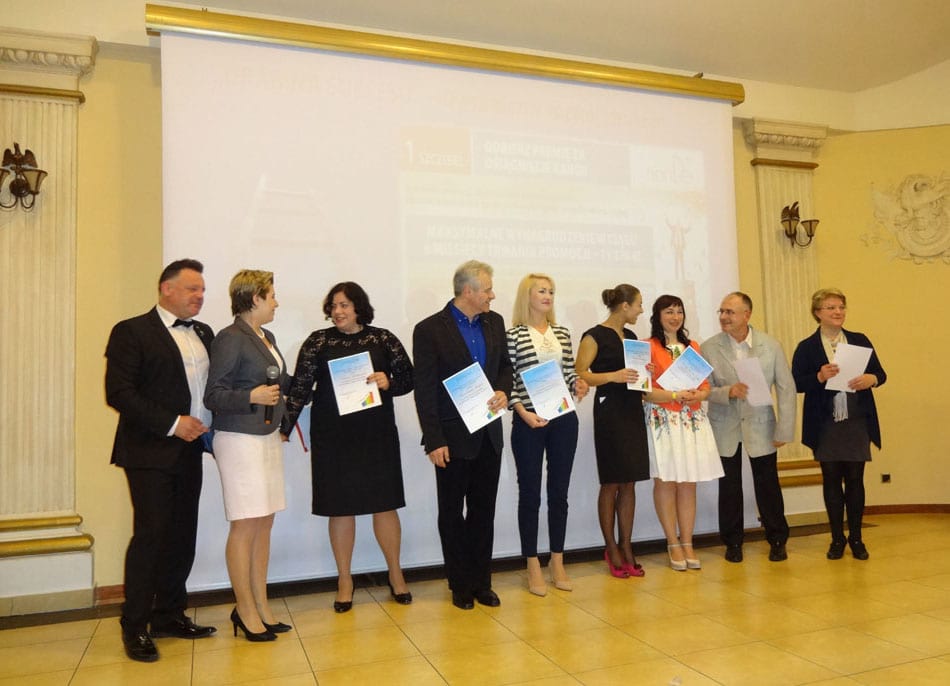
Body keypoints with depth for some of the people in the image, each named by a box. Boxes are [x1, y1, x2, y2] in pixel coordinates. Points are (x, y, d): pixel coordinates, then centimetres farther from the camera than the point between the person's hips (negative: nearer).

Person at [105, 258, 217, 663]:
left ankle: (170, 615, 23)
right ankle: (135, 627, 10)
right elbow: (118, 393, -13)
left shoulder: (203, 334, 14)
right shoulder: (132, 332, -5)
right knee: (150, 534, -4)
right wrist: (171, 424, -17)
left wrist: (209, 424, 1)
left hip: (189, 450, 6)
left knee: (182, 537, 10)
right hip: (150, 451, -6)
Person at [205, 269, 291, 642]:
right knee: (245, 525, -2)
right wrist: (252, 396, -24)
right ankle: (245, 609, 11)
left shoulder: (266, 338, 14)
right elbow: (213, 395, -15)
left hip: (268, 436, 9)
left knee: (264, 524, 11)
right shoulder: (230, 339, -12)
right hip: (239, 439, -8)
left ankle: (260, 604, 20)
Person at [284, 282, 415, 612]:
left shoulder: (383, 339, 3)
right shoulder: (318, 341, 2)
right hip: (333, 438, 0)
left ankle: (395, 574, 26)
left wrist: (388, 382, -15)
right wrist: (285, 425, -10)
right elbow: (301, 386, -2)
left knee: (385, 504, 7)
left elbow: (408, 378, 5)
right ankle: (345, 581, 24)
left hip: (377, 436, 0)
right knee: (340, 508, 7)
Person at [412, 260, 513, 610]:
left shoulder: (494, 322, 6)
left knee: (484, 511, 13)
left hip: (488, 435, 5)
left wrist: (503, 391, -7)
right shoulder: (430, 329, -11)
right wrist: (434, 441, -14)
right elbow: (425, 390, -11)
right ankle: (460, 585, 24)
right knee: (452, 513, 9)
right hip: (453, 437, -5)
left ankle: (481, 581, 26)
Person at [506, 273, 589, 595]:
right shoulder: (513, 335, -3)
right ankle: (533, 567, 18)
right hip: (529, 421, -4)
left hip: (564, 419, 4)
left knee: (559, 492, 11)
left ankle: (558, 563, 25)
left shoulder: (563, 333, 11)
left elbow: (569, 373, 16)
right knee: (530, 494, 5)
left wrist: (578, 385, -5)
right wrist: (523, 412, -16)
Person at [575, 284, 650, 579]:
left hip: (633, 411, 7)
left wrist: (643, 377, 6)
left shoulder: (631, 336, 15)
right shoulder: (595, 336, -7)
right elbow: (579, 374, -14)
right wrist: (613, 376, -24)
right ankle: (612, 549, 13)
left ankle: (626, 547, 15)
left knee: (628, 483, 8)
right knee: (611, 483, 1)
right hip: (609, 411, -7)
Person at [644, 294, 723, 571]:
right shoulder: (649, 347, -3)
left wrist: (698, 396, -8)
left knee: (688, 484, 7)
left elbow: (705, 384, 13)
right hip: (663, 421, -5)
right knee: (666, 483, 0)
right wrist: (675, 396, -19)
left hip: (693, 421, 5)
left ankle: (687, 543, 15)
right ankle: (673, 544, 11)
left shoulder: (693, 347, 15)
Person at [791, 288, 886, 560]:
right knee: (831, 480, 6)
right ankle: (837, 538, 19)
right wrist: (819, 377, -21)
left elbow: (880, 373, 7)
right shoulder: (806, 348, 0)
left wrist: (870, 379, -14)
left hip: (857, 423, 2)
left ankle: (856, 538, 20)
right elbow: (797, 384, -4)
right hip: (825, 425, -1)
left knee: (855, 479, 7)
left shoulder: (860, 341, 7)